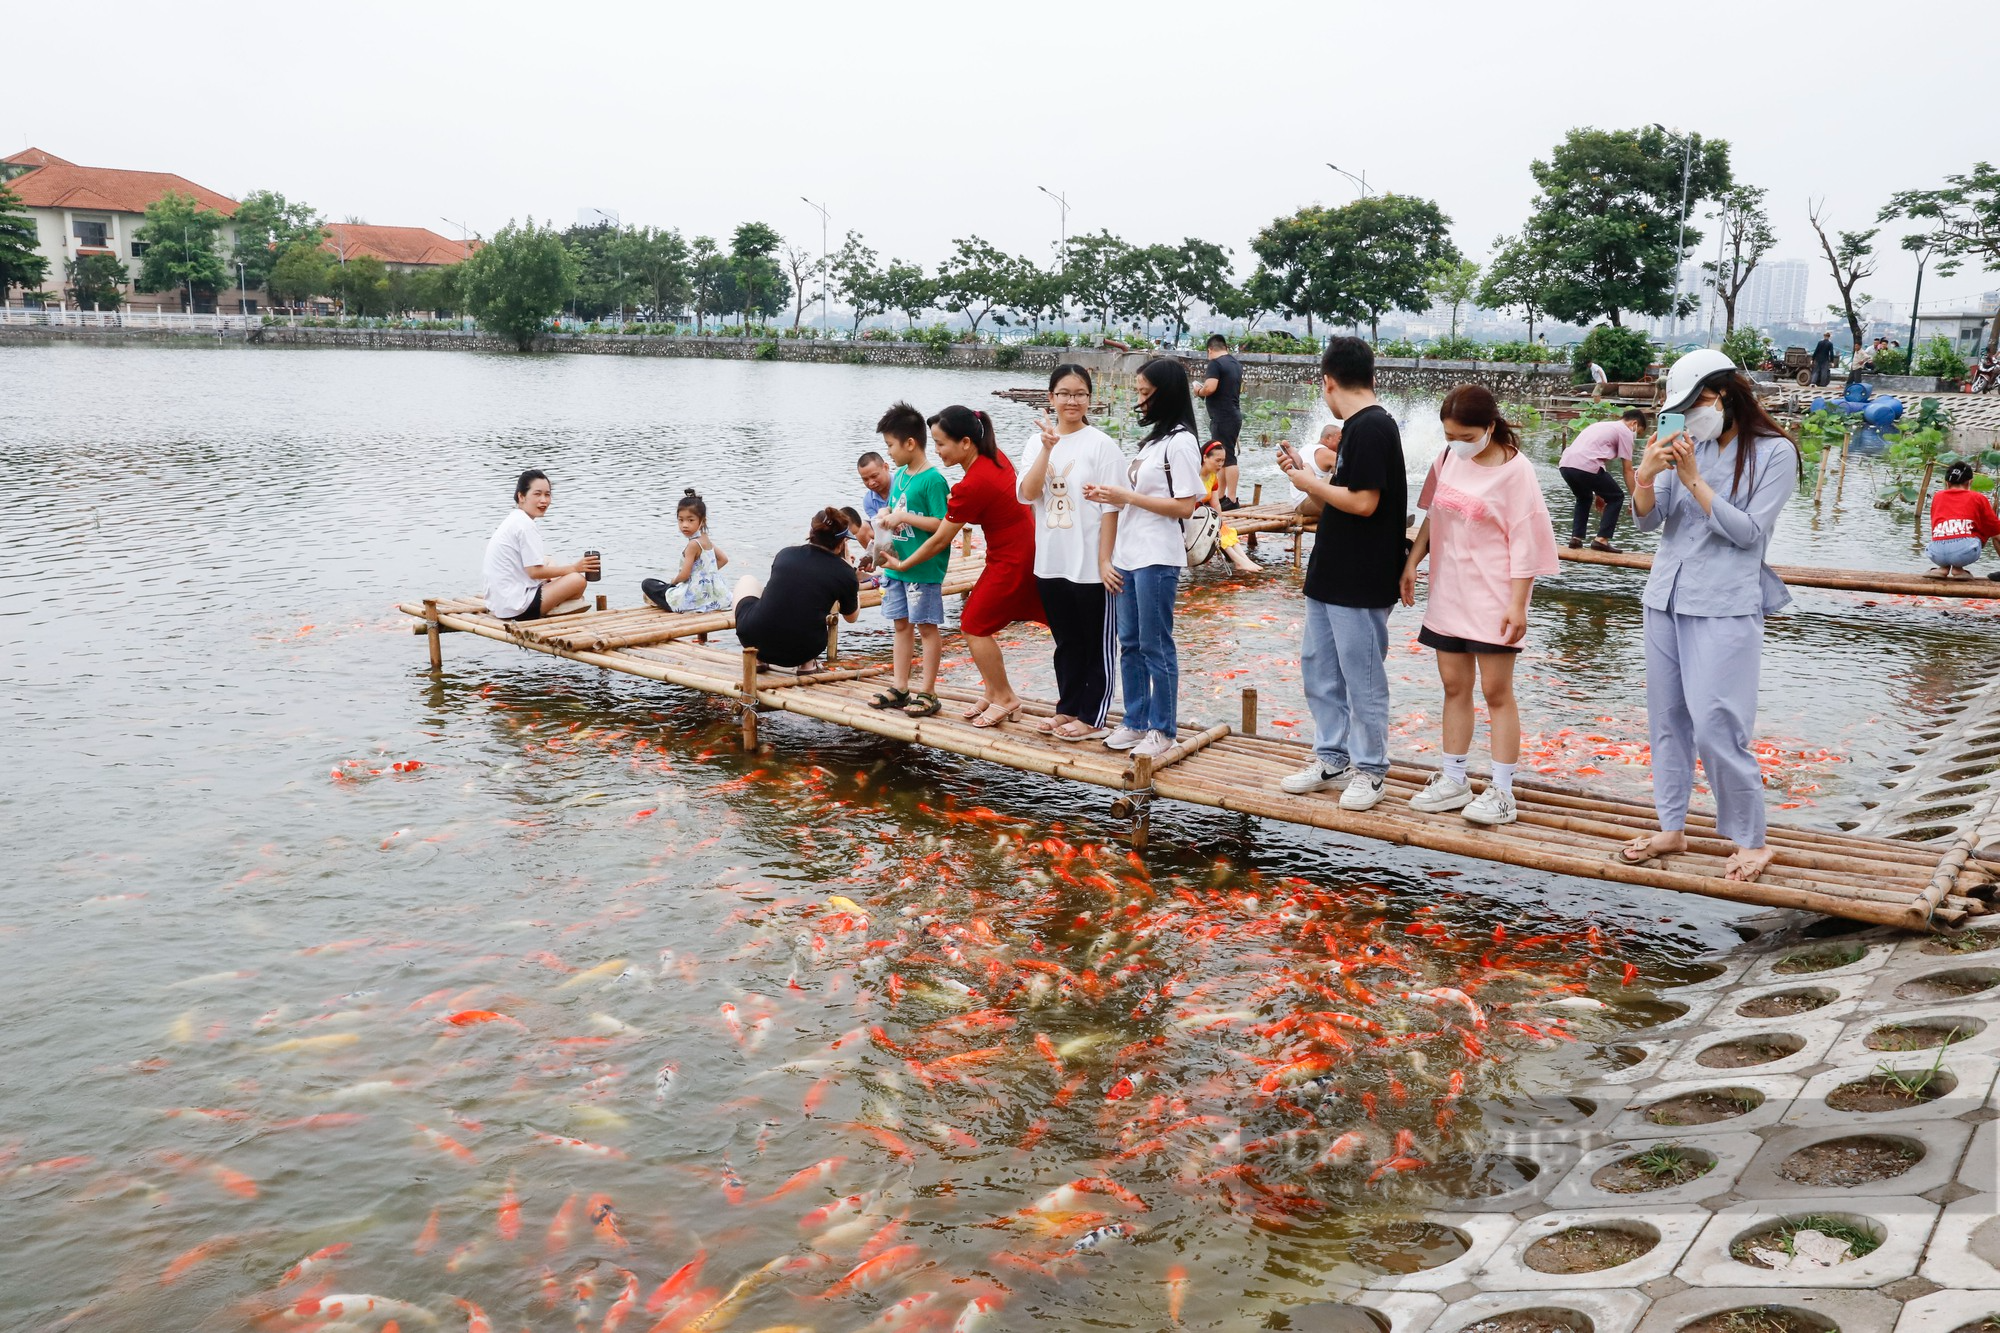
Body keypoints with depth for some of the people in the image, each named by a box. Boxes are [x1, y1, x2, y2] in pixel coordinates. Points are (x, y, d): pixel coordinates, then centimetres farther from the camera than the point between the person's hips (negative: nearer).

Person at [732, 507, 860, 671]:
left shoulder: (786, 554, 7)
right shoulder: (844, 573, 0)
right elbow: (852, 617, 19)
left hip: (755, 641, 1)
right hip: (802, 653, -1)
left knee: (747, 580, 29)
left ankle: (757, 659, 19)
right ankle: (808, 665, 18)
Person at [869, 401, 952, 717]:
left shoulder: (933, 480, -16)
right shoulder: (900, 475, 9)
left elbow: (941, 524, -20)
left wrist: (903, 517, -20)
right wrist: (887, 515, 0)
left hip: (924, 569, -8)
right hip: (896, 565, 8)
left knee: (927, 627, 1)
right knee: (902, 624, 14)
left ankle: (927, 692, 8)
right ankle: (900, 688, 23)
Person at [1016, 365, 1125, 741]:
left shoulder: (1101, 444, -7)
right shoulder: (1036, 442, 6)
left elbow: (1110, 508, -9)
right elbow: (1026, 494, -8)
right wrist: (1047, 448, -17)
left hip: (1090, 565, -5)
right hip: (1051, 562, 5)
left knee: (1097, 643, 5)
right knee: (1066, 641, 17)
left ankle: (1091, 718, 13)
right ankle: (1068, 708, 28)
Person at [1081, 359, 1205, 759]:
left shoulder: (1180, 442, -11)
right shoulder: (1152, 438, 16)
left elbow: (1184, 506, -17)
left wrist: (1126, 497, -16)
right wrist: (1109, 496, 4)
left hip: (1157, 559, -9)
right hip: (1127, 556, 9)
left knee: (1156, 646, -2)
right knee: (1130, 644, 12)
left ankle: (1162, 730, 7)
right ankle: (1134, 722, 22)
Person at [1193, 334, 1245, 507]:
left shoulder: (1215, 363, -12)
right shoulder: (1236, 363, 15)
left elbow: (1210, 388, -24)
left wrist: (1199, 391, -3)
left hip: (1222, 418, -9)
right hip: (1234, 415, 9)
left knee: (1227, 458, -9)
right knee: (1224, 458, 13)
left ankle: (1231, 499, -11)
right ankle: (1221, 497, 17)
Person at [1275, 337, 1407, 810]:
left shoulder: (1371, 428, -18)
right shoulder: (1360, 426, 13)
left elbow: (1363, 502, -24)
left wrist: (1310, 484, -11)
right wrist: (1305, 473, 14)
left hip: (1361, 583, -10)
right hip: (1331, 576, 10)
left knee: (1362, 677, 1)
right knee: (1318, 667, 16)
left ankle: (1370, 770, 14)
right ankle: (1331, 757, 28)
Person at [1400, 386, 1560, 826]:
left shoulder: (1514, 469, -12)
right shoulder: (1449, 458, 5)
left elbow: (1525, 542, -13)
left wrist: (1517, 603, -16)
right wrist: (1412, 562, 12)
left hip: (1492, 596, -6)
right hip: (1448, 589, 6)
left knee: (1495, 690, -2)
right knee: (1454, 683, 11)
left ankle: (1502, 792, 4)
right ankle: (1453, 781, 20)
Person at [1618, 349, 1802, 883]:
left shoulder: (1774, 453, -5)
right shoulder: (1689, 446, 8)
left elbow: (1749, 530, -12)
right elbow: (1648, 520, 5)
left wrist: (1694, 480, -16)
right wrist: (1646, 477, -14)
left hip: (1725, 607, -6)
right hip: (1667, 597, 6)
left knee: (1715, 726, -10)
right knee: (1667, 718, 10)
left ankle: (1751, 842, 4)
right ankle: (1672, 828, 22)